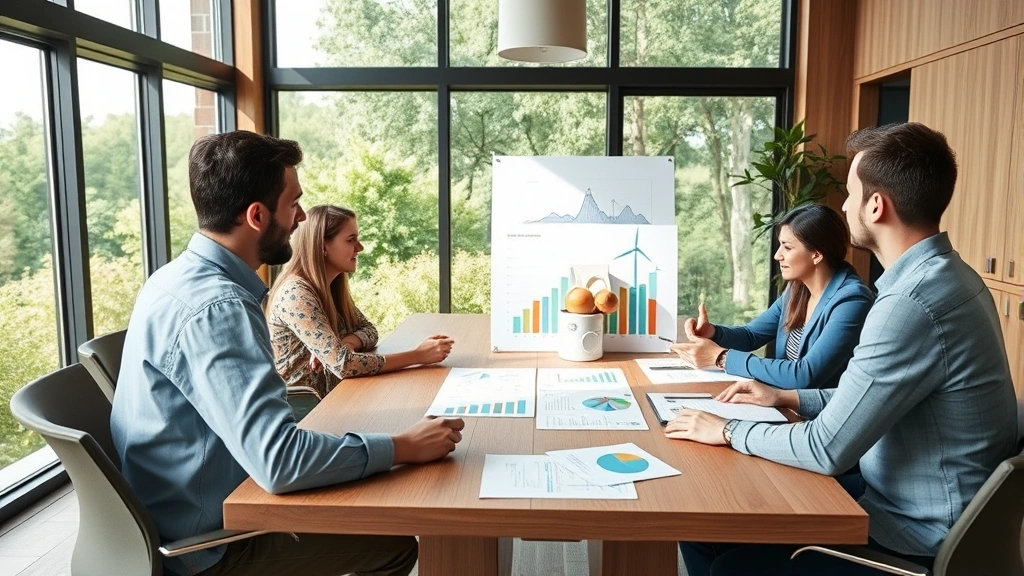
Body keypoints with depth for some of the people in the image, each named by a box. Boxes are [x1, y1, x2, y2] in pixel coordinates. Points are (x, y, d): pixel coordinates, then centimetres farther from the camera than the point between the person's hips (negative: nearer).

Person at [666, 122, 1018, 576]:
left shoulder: (914, 301, -28)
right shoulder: (940, 276, 6)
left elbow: (827, 451, -24)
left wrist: (728, 430, -9)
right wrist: (787, 398, 12)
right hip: (911, 508, 9)